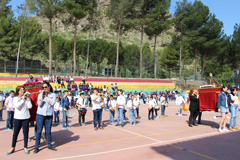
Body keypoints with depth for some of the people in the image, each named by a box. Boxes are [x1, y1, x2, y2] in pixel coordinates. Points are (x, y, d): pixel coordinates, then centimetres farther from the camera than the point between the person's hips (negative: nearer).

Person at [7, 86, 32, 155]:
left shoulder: (27, 98, 4)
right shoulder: (15, 98, 2)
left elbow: (30, 106, -8)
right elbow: (17, 106, -14)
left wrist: (27, 98, -10)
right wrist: (23, 99, -13)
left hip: (26, 118, 0)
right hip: (17, 118, 0)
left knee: (25, 132, 5)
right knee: (15, 133, 6)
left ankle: (25, 147, 16)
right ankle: (13, 148, 19)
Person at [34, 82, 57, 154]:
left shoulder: (53, 95, 3)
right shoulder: (40, 95, 3)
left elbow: (52, 103, -13)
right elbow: (40, 104, -12)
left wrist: (46, 96, -8)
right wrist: (42, 94, -10)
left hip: (49, 115, 1)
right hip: (40, 115, 0)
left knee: (48, 131, 8)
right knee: (39, 131, 2)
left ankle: (49, 145, 23)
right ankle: (36, 147, 11)